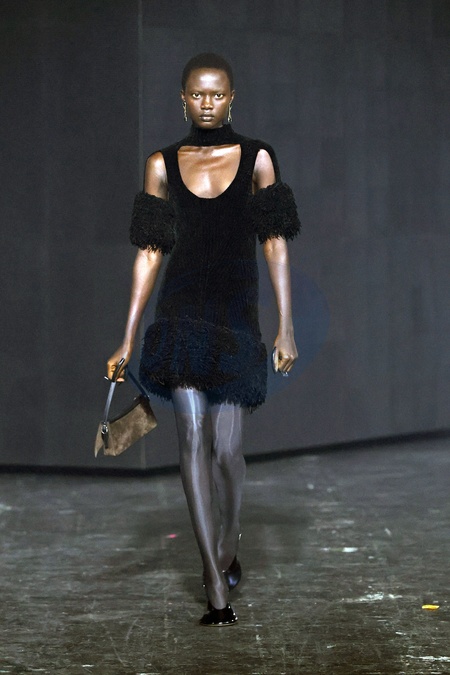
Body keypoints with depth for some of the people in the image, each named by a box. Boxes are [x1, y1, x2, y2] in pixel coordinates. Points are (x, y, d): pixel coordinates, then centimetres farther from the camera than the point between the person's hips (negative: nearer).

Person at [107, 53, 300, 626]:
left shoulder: (256, 159, 6)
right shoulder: (162, 166, 8)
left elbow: (275, 245, 4)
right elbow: (149, 254, 7)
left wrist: (286, 327, -2)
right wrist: (127, 340, 3)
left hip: (236, 313, 0)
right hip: (182, 312, 1)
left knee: (225, 447, -3)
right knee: (193, 438, -10)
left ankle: (228, 542, 28)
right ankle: (217, 587, -10)